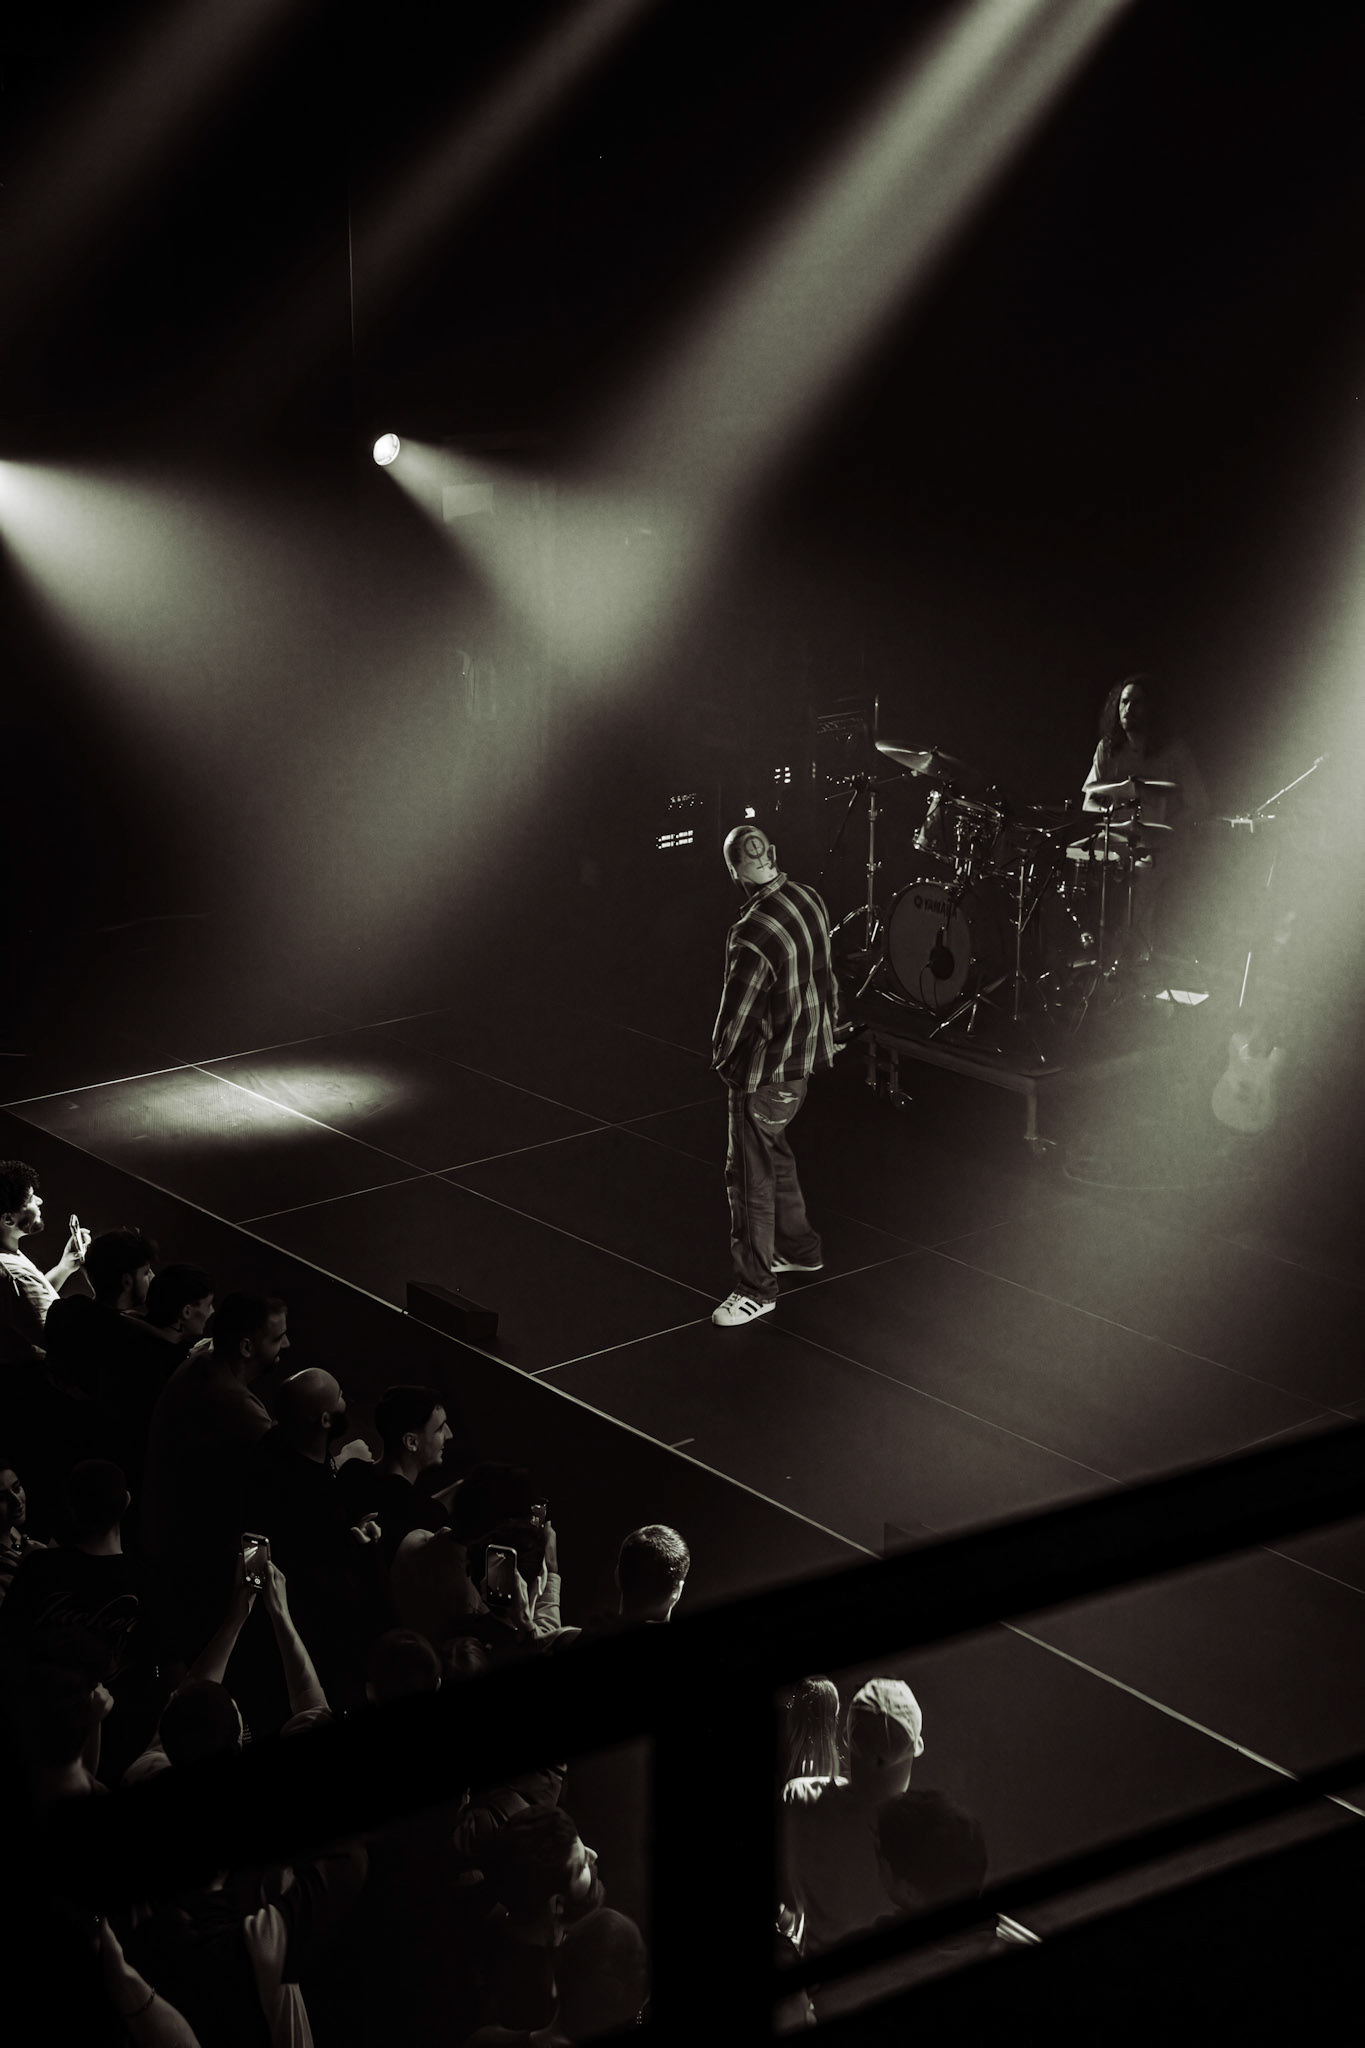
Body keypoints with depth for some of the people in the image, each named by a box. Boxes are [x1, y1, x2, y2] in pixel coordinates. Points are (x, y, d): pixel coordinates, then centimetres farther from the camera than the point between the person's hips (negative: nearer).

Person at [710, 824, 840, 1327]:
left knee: (751, 1177, 3)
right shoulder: (809, 900, -5)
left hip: (767, 1071, -9)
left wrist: (720, 1055, -3)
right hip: (806, 1055, 9)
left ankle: (755, 1289, 12)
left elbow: (736, 1015, -23)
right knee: (774, 1154, 27)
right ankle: (798, 1246, 43)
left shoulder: (753, 936, -31)